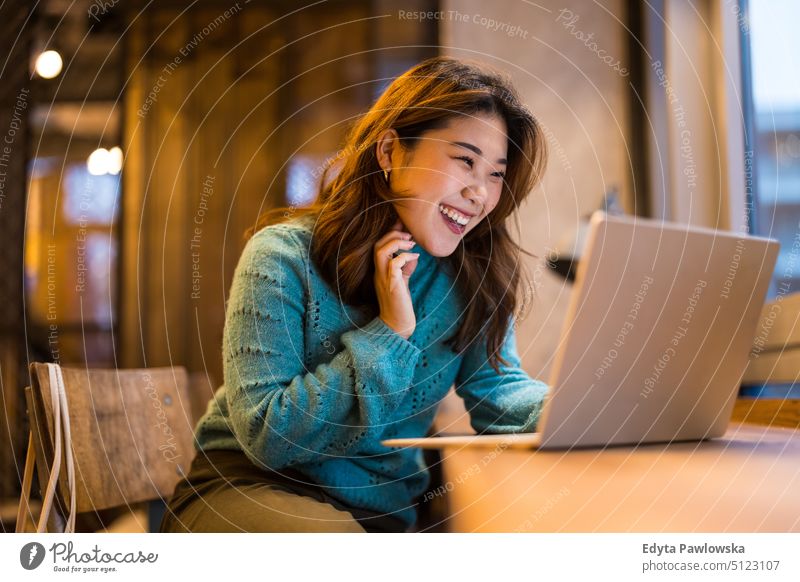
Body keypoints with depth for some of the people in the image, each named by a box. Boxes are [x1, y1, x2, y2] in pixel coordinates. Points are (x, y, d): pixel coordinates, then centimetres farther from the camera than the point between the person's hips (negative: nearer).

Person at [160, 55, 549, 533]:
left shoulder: (474, 275, 2)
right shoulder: (283, 256, -14)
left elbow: (498, 385, -6)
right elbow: (267, 435, -19)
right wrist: (388, 333, -23)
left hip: (390, 509, 6)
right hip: (249, 489, -5)